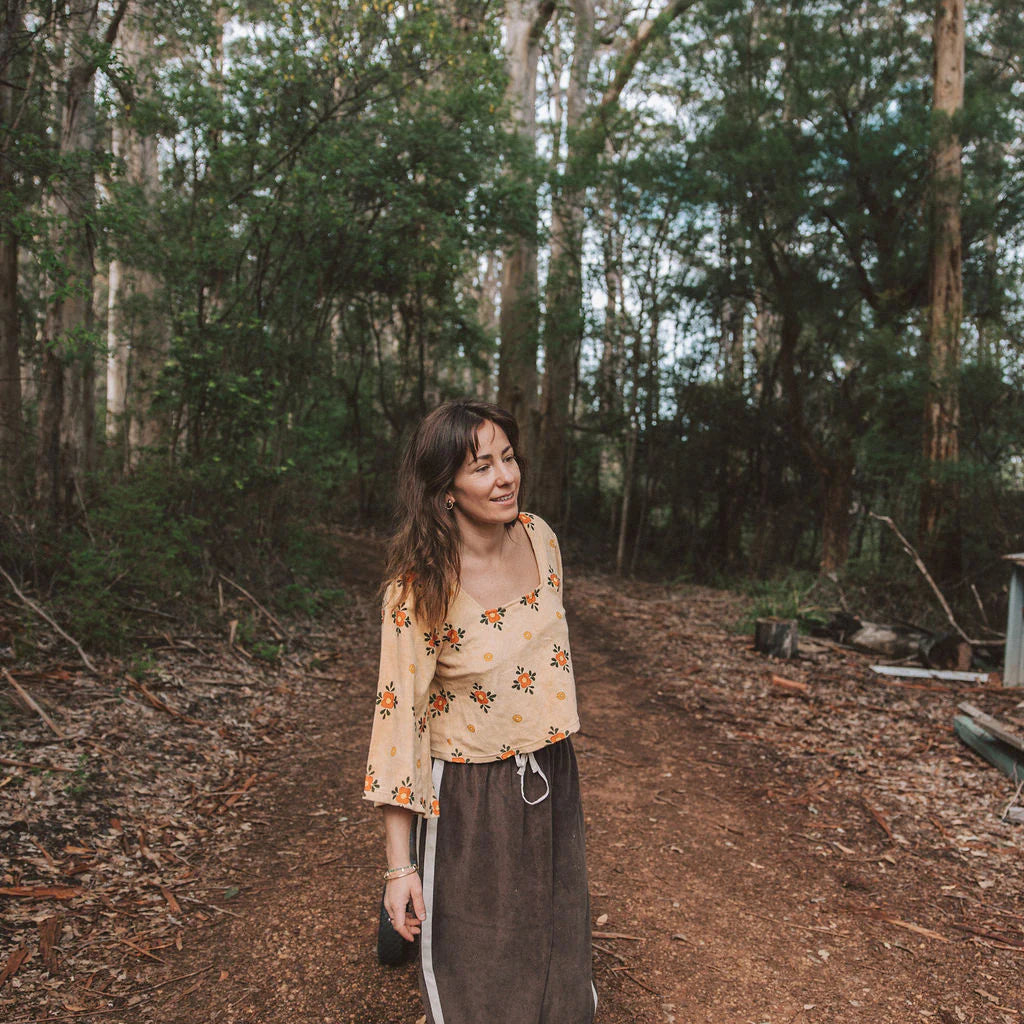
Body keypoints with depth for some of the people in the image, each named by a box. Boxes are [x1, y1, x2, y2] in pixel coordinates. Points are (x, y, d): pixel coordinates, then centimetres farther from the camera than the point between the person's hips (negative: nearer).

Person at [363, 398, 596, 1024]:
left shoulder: (540, 538, -5)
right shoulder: (419, 589, -22)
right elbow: (399, 717, -18)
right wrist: (400, 864, -16)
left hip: (552, 779, 5)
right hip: (468, 796, -5)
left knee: (558, 958, 22)